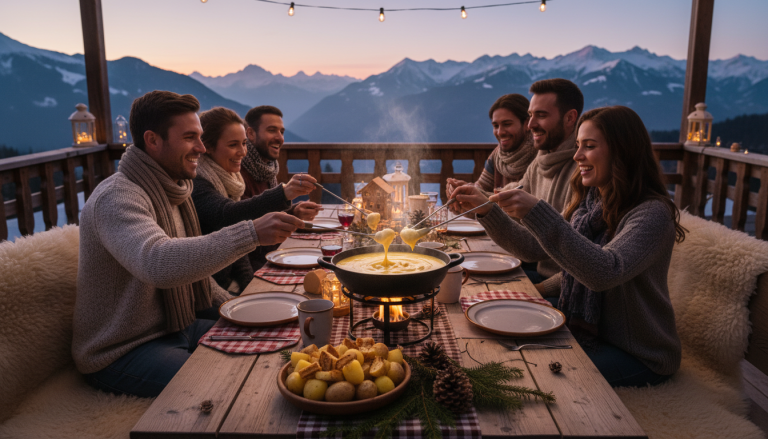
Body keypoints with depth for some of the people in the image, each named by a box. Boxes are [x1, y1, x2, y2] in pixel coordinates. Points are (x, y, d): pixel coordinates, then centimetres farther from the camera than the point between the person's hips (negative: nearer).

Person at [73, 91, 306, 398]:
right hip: (122, 351, -9)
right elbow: (158, 264, -42)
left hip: (176, 325, 9)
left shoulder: (173, 189, 8)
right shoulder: (116, 197, -23)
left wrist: (229, 306, 3)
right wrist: (251, 234, -46)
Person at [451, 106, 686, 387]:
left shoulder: (652, 213, -21)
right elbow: (533, 247, 5)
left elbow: (605, 273, -36)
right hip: (585, 333, 7)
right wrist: (486, 208, -8)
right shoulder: (589, 203, 4)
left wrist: (537, 213, -41)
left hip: (639, 355, -6)